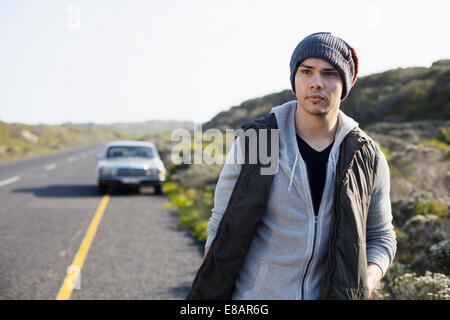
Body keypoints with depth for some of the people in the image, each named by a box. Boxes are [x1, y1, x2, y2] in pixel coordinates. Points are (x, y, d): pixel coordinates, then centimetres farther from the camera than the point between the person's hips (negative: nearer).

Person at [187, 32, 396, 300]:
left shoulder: (368, 157, -1)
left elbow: (380, 236, 10)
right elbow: (222, 230, -1)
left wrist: (368, 280, -10)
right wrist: (207, 295, -6)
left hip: (328, 293, 2)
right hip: (252, 295, -2)